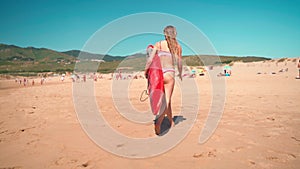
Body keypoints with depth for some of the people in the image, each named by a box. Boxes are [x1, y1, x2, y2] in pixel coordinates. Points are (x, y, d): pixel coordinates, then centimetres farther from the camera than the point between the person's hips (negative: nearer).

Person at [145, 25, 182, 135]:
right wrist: (180, 74, 24)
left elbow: (150, 59, -7)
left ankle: (171, 121, 32)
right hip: (169, 74, -2)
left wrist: (145, 71, 5)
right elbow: (179, 63, 8)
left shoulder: (158, 44, 3)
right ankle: (158, 122, -18)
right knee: (167, 100, 1)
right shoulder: (178, 47, 4)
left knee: (166, 100, 17)